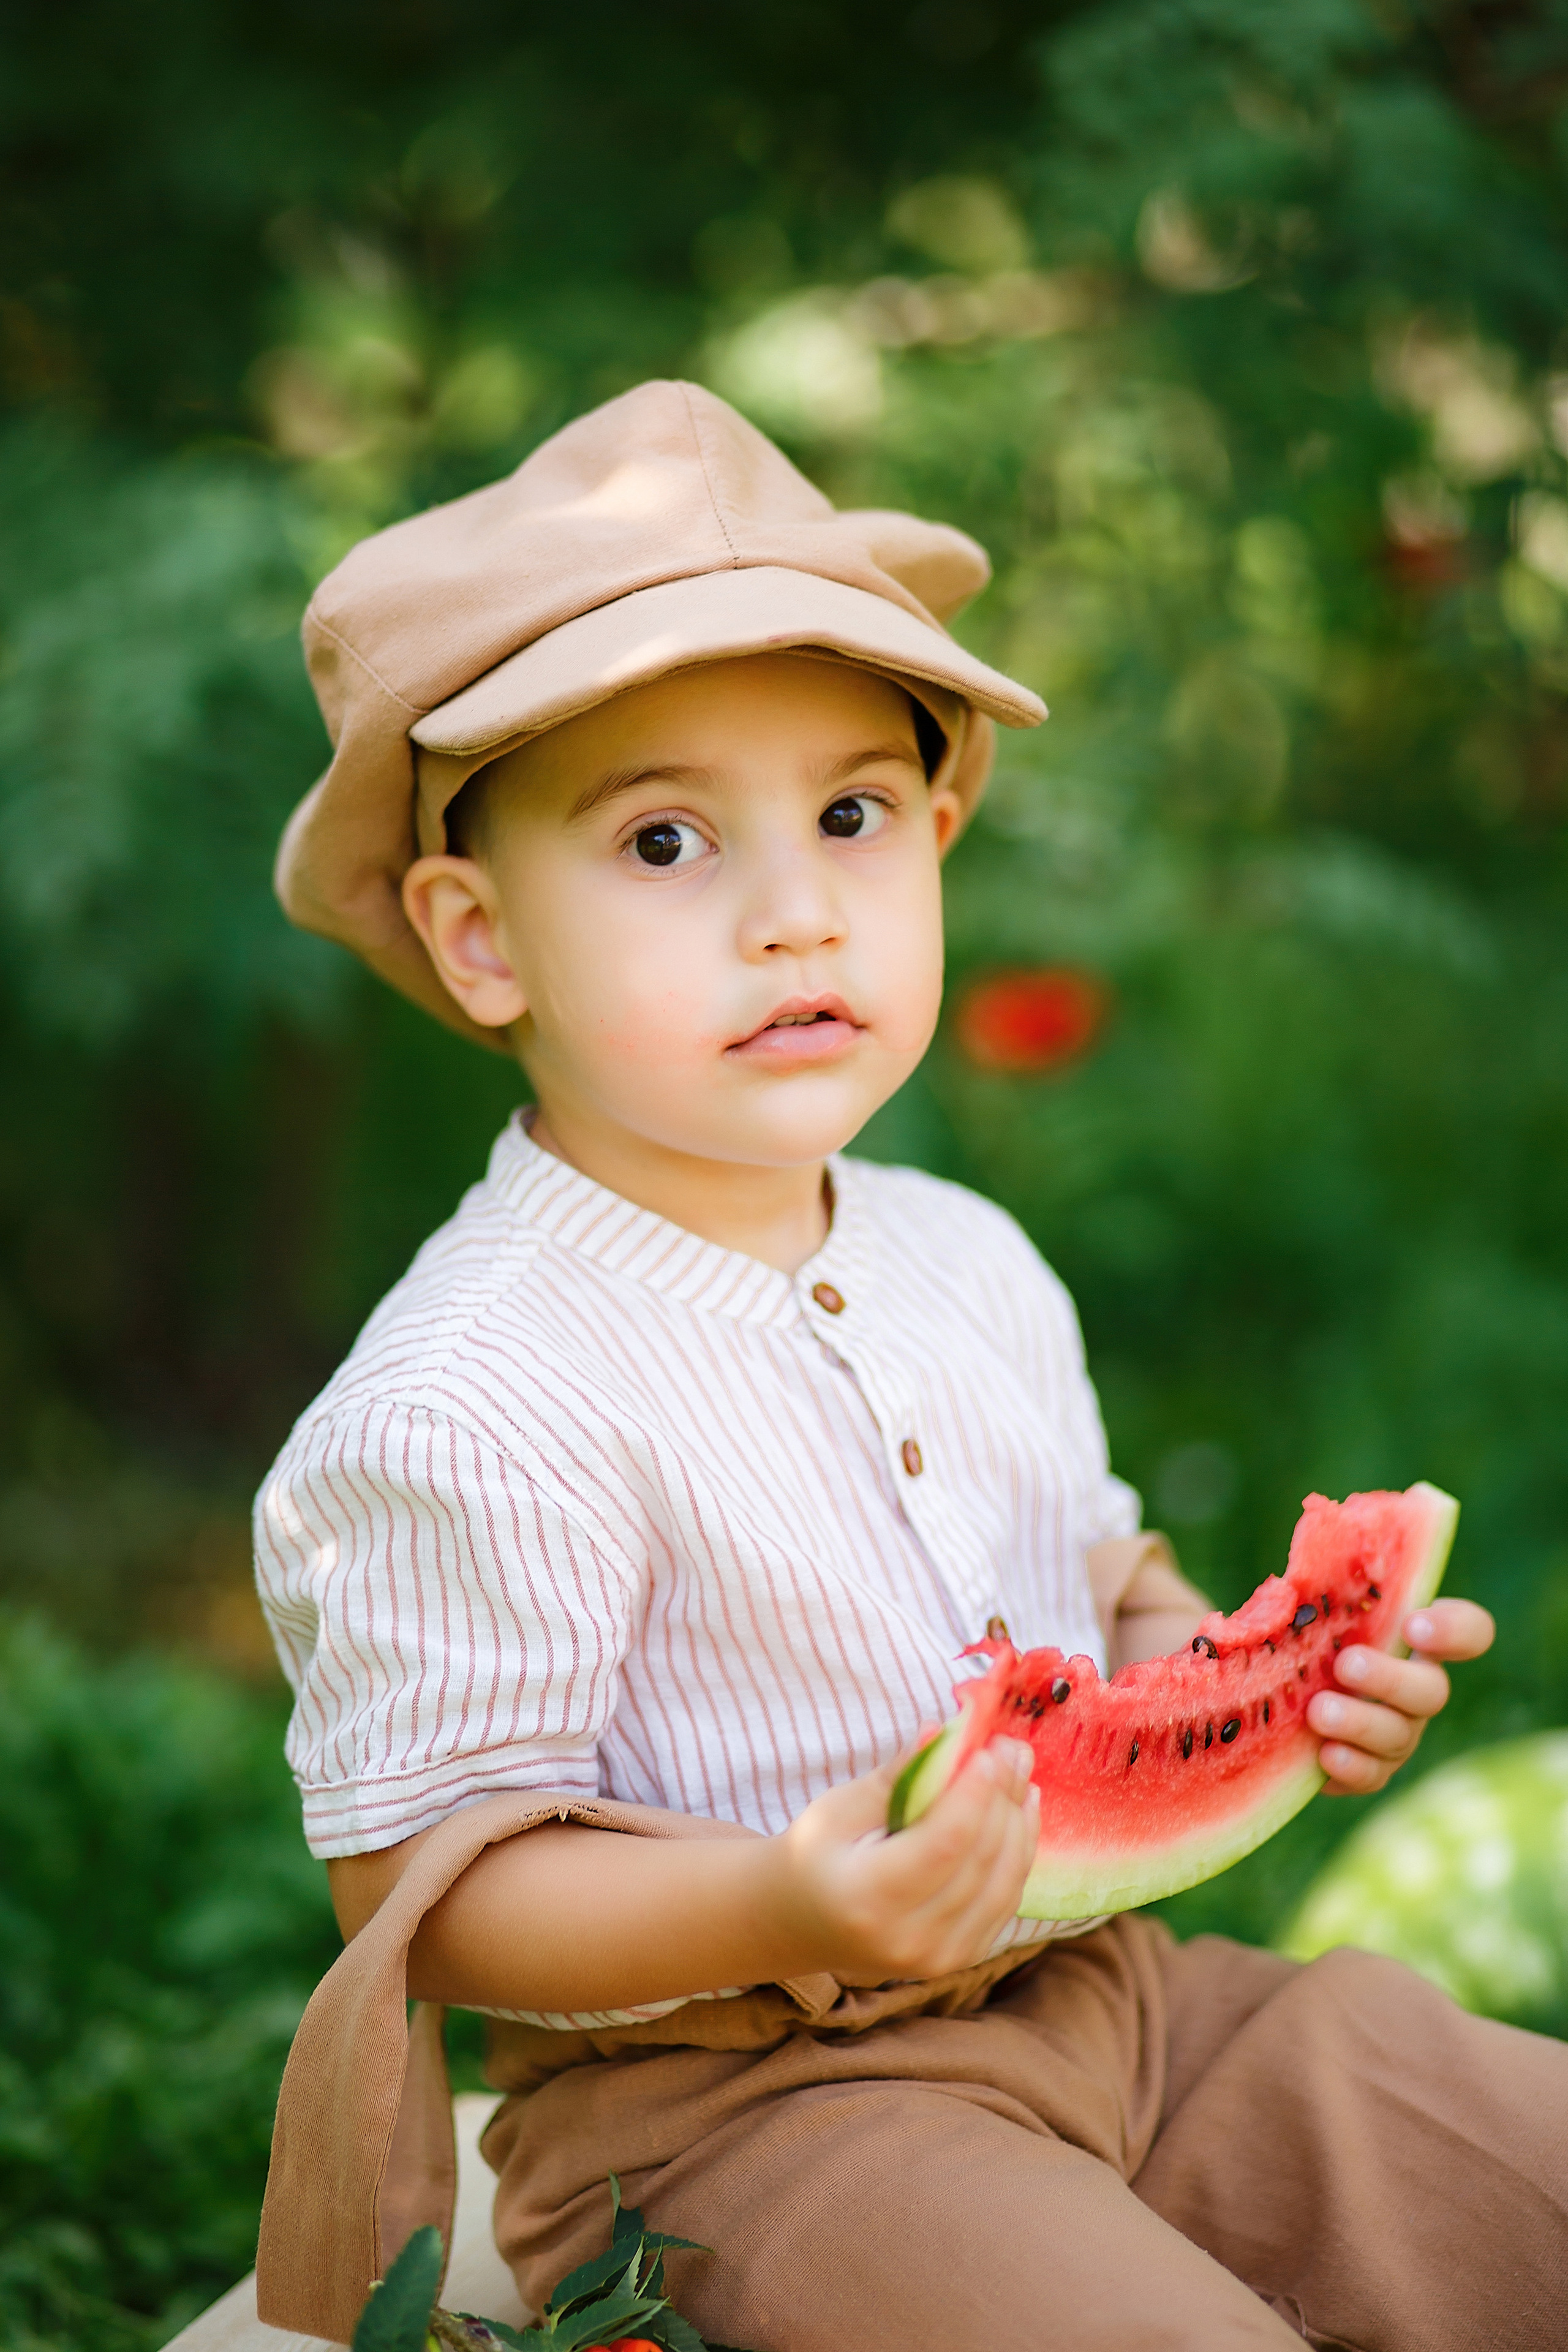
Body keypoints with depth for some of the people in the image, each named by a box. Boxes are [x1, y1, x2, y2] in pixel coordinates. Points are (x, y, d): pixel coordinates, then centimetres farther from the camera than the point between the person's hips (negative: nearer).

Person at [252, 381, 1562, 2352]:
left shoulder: (973, 1268, 6)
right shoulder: (470, 1411, -20)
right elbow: (418, 1885, -17)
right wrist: (780, 1917, -32)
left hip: (1101, 1985, 7)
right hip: (717, 2099, -7)